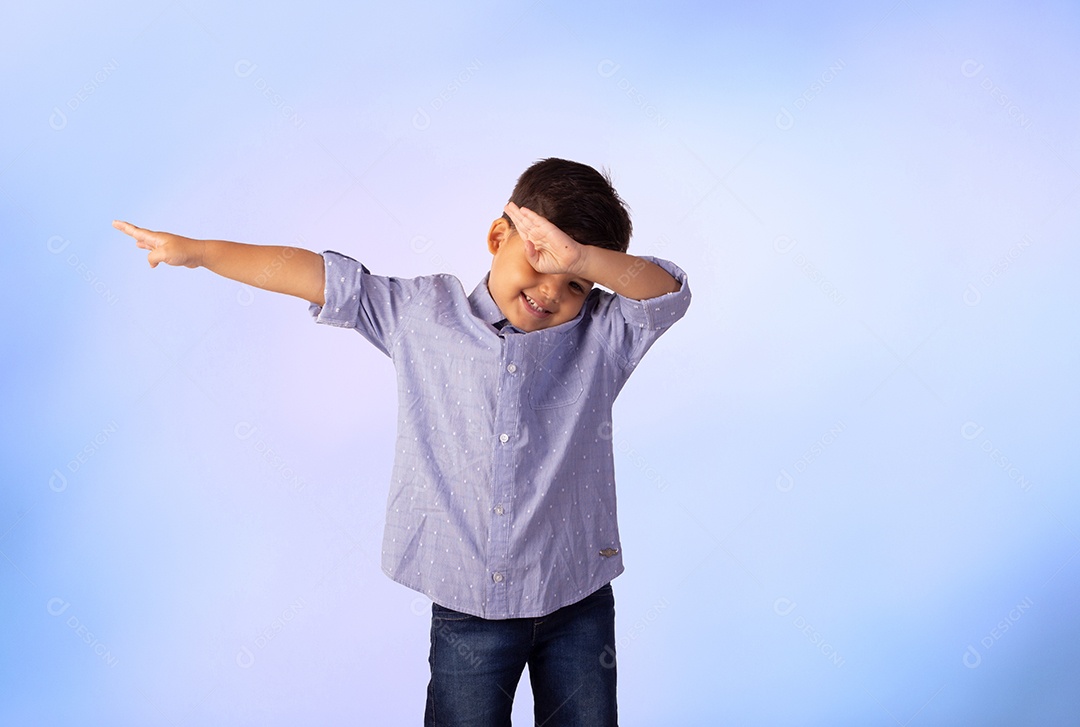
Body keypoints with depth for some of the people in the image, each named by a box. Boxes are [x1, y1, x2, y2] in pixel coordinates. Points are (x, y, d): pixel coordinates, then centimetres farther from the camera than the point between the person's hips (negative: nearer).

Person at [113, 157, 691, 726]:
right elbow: (324, 277, -1)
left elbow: (668, 293, -18)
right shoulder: (422, 314, -2)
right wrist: (198, 250, -2)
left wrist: (582, 259, -35)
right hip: (467, 607, 0)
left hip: (576, 606, 1)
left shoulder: (600, 334, -4)